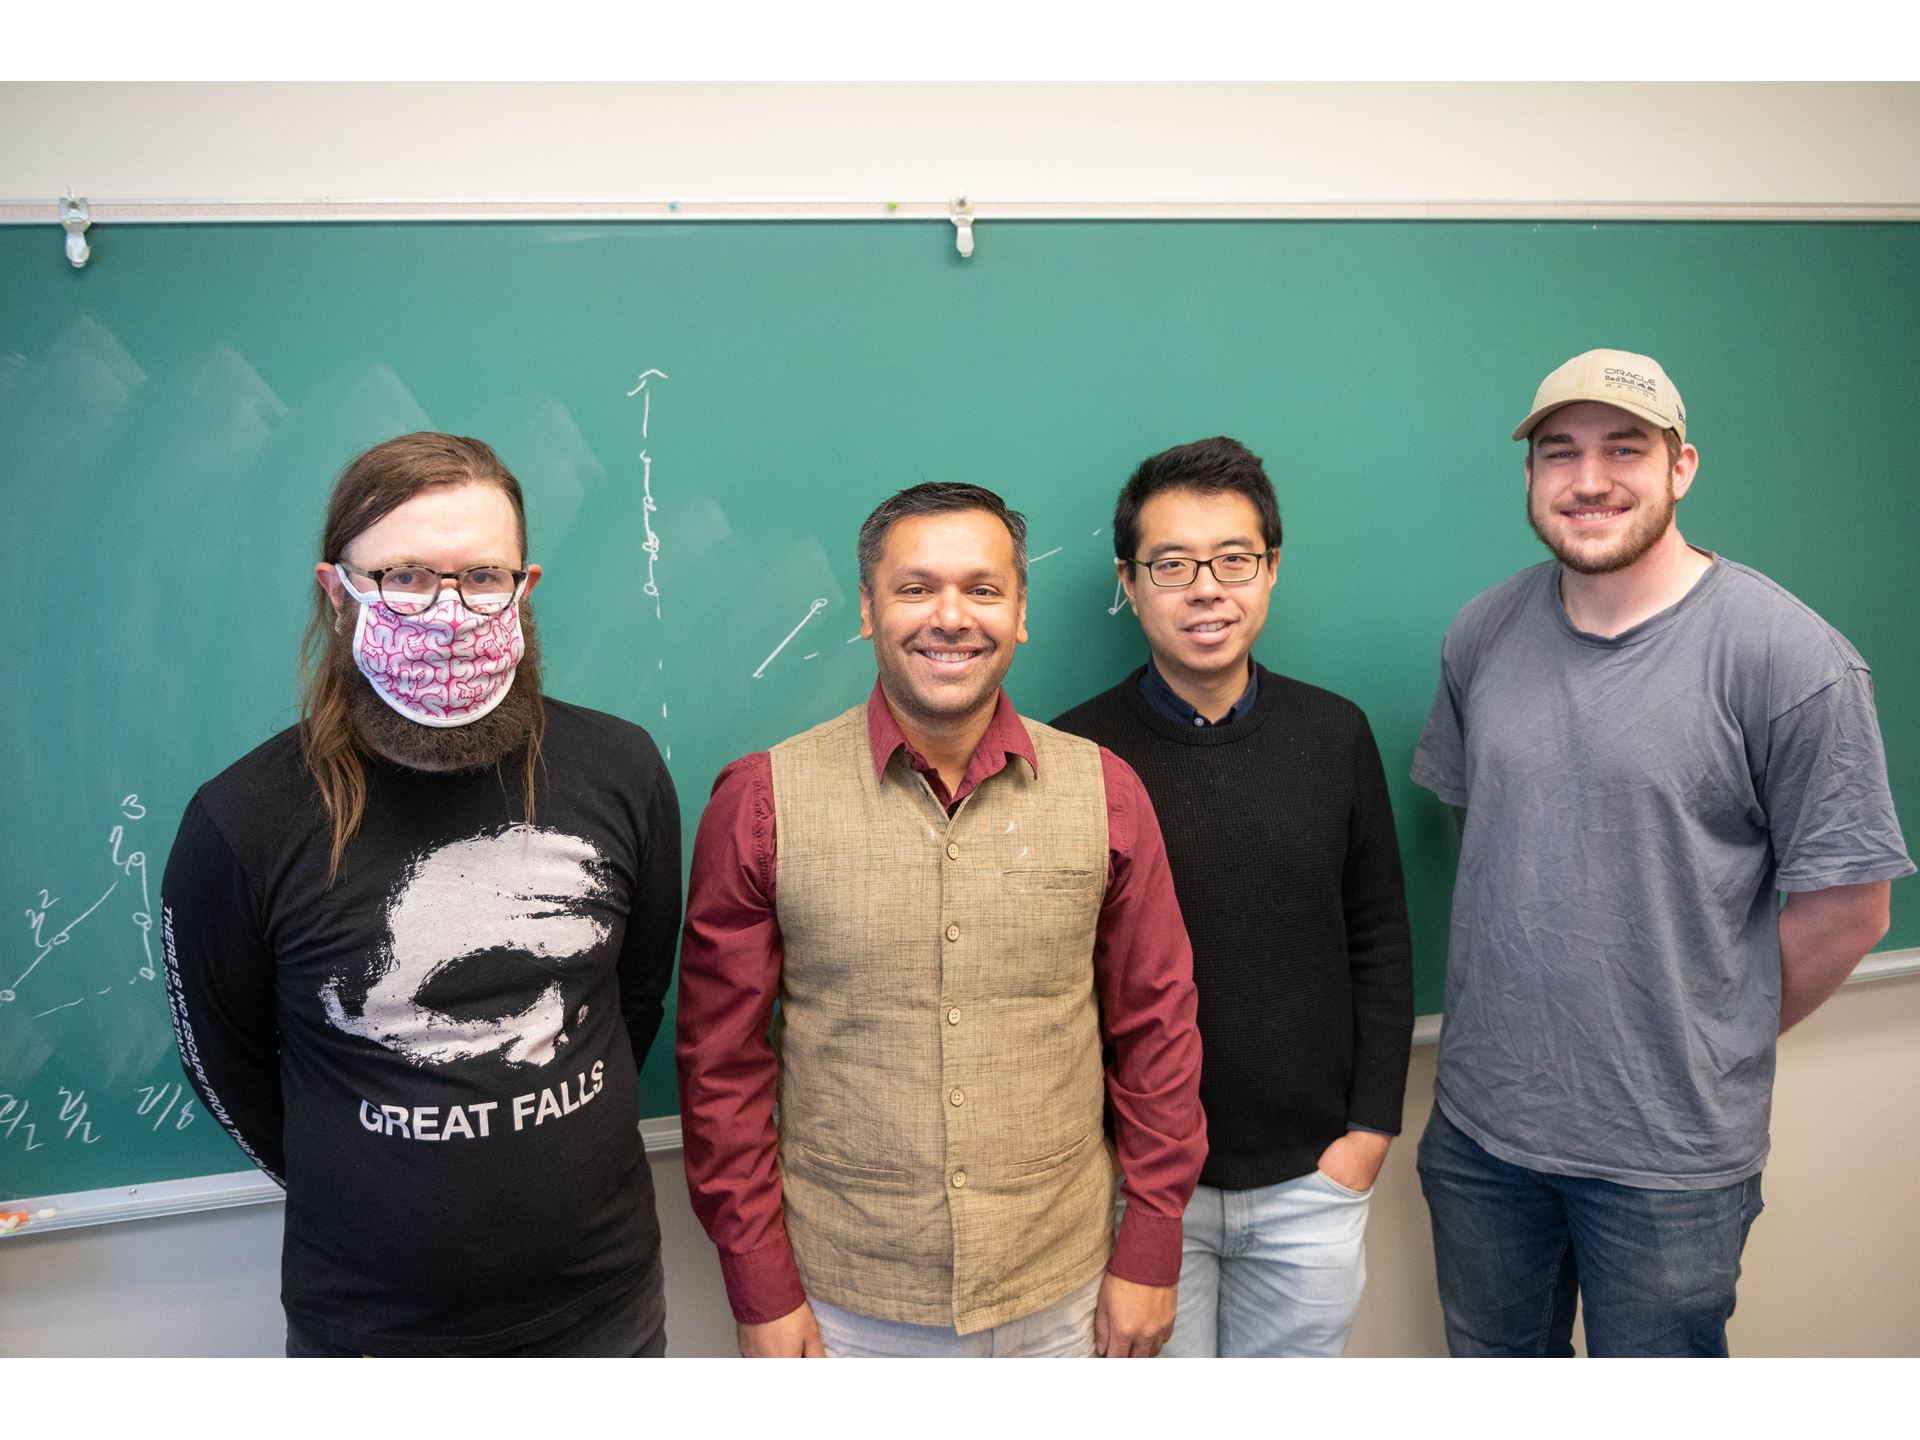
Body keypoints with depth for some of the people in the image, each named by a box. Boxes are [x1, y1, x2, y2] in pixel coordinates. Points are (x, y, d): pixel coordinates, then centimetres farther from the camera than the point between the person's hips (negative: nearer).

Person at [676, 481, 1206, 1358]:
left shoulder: (1103, 793, -3)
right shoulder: (762, 801, -8)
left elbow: (1154, 1029, 3)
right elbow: (721, 1061, -4)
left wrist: (1150, 1252, 2)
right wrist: (760, 1287, -4)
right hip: (842, 1304, -1)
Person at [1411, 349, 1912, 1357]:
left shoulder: (1787, 656, -14)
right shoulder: (1483, 633, 1)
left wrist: (1714, 1046, -2)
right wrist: (1520, 1000, 7)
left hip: (1668, 1154, -4)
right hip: (1478, 1124, 4)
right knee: (1490, 1360, 22)